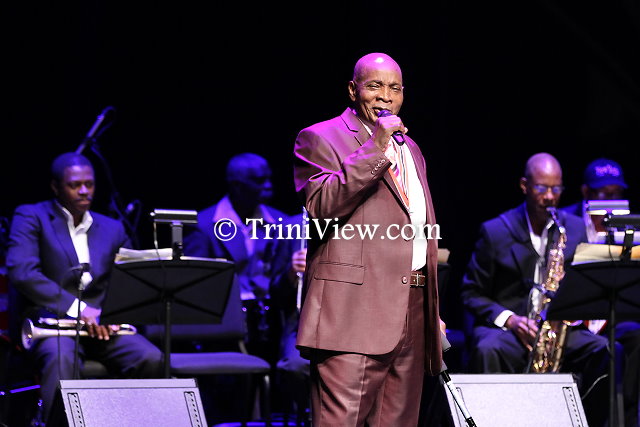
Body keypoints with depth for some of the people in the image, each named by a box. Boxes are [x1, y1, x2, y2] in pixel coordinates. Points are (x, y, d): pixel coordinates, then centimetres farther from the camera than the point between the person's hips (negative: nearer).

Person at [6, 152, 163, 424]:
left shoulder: (112, 229, 20)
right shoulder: (31, 217, 4)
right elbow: (21, 272, -12)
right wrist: (75, 308, -20)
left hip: (102, 325, 4)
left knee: (150, 359, -25)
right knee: (60, 357, -39)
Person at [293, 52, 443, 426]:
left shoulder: (410, 149, 23)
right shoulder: (320, 139, 1)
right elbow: (321, 206, -16)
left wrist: (433, 312, 24)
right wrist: (374, 148, -17)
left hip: (412, 318, 7)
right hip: (354, 310, -7)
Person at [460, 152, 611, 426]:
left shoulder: (576, 229, 10)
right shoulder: (495, 232, 3)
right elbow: (471, 293, 4)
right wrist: (509, 319, -14)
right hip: (505, 329, -2)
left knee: (607, 351, -28)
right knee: (488, 350, -38)